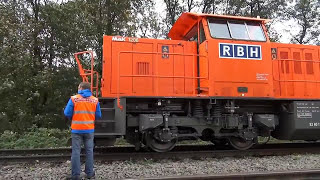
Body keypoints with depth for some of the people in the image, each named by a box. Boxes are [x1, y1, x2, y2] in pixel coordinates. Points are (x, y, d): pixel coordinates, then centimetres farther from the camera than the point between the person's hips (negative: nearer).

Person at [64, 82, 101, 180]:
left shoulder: (73, 99, -6)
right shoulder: (95, 100, 0)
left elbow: (67, 113, -7)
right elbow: (98, 115, 1)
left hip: (76, 129, -2)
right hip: (89, 129, 2)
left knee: (76, 151, 6)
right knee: (89, 151, 11)